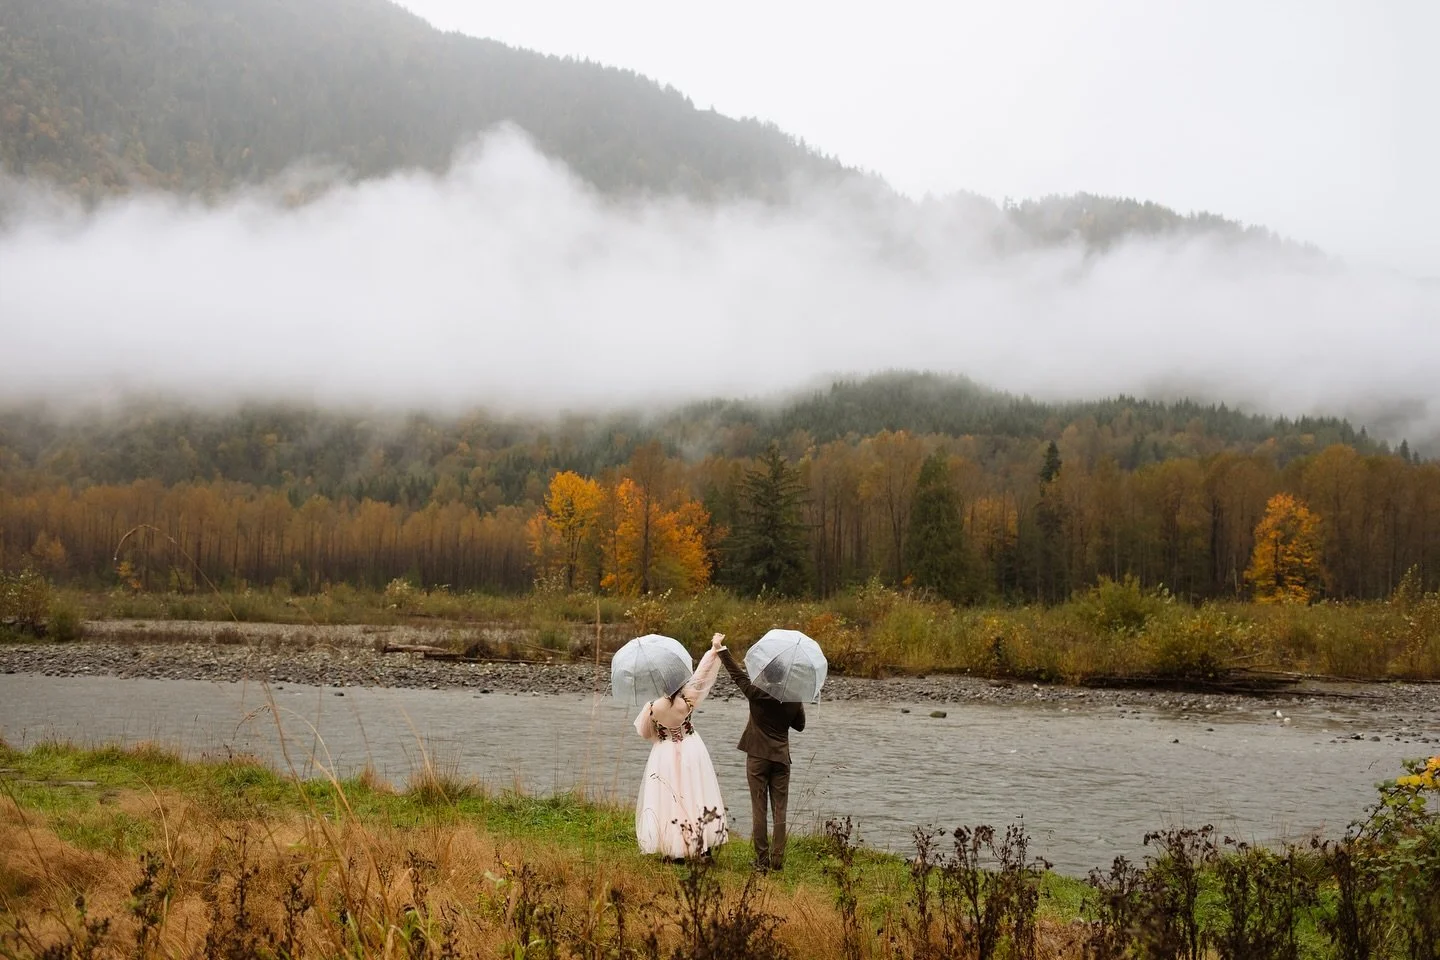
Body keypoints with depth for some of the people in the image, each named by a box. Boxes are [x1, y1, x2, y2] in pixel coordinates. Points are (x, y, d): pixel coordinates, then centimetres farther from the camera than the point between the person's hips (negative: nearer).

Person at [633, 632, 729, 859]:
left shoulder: (653, 708, -17)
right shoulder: (687, 699, -15)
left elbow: (644, 732, -1)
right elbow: (702, 673, -7)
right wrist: (715, 648, 1)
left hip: (665, 754, -2)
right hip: (691, 750, 2)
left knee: (667, 800, 6)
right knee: (695, 796, 9)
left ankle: (675, 852, 8)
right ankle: (704, 845, 14)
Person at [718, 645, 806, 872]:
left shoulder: (757, 694, -11)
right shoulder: (794, 700, -3)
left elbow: (737, 674, 0)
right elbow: (799, 725, 12)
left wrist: (721, 650, 11)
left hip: (758, 757, -2)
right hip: (781, 758, 2)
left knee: (759, 809, 2)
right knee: (779, 810, 5)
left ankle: (762, 860, 1)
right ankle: (777, 860, 3)